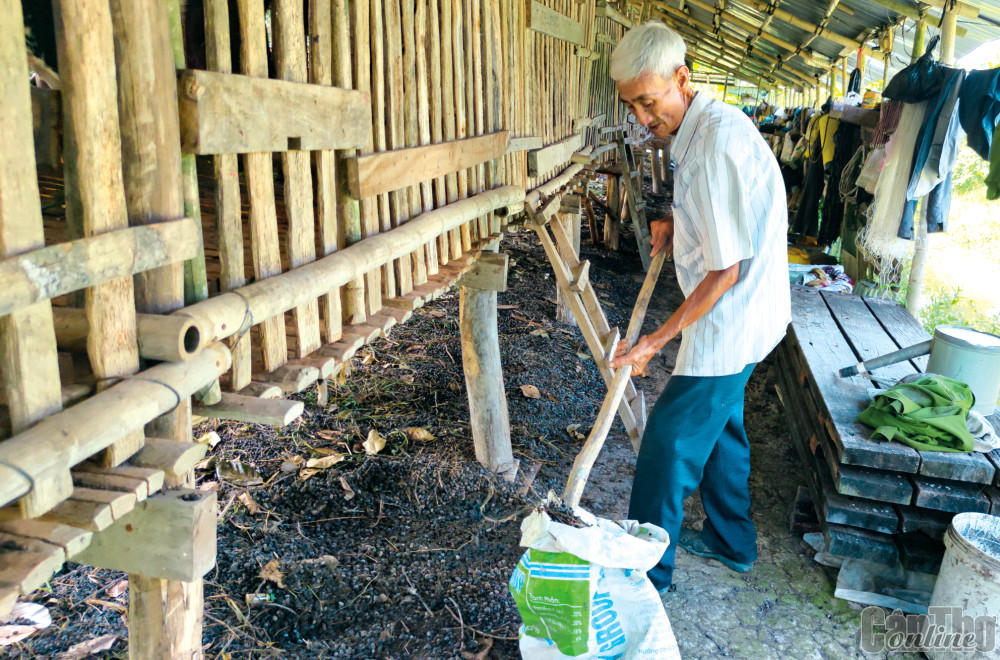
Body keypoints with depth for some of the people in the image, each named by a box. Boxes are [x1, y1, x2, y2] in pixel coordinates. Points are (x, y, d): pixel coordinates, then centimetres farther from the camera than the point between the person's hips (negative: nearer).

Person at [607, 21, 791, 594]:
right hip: (743, 317, 10)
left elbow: (724, 272, -26)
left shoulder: (718, 143, -27)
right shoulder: (704, 128, 6)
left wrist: (655, 342, -22)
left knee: (669, 445, -1)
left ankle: (648, 572, 15)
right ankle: (732, 542, 42)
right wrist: (676, 223, 7)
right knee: (720, 425, 23)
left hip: (728, 325, -10)